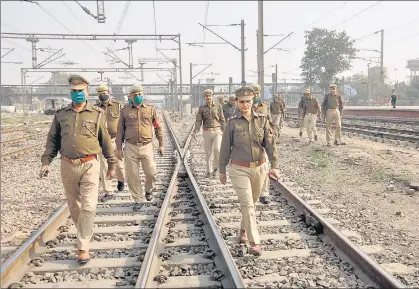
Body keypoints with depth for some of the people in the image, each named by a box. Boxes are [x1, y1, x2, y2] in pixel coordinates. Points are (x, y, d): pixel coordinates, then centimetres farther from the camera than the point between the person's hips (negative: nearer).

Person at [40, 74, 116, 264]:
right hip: (68, 166, 3)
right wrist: (46, 161, 2)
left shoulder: (97, 114, 2)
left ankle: (83, 247, 0)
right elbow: (52, 140, 11)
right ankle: (84, 233, 37)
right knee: (74, 206, 14)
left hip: (90, 165, -3)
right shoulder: (61, 114, 8)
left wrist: (111, 164, 9)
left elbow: (106, 141, 6)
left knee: (88, 207, -8)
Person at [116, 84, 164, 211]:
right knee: (132, 175, 2)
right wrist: (119, 148, 4)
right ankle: (137, 200, 17)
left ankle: (149, 189, 30)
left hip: (146, 147, 0)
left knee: (151, 172, -2)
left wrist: (161, 144, 7)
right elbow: (120, 130, 8)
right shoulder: (125, 111, 5)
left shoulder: (150, 109, 5)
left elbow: (158, 128, 10)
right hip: (130, 147, 0)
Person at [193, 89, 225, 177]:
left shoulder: (218, 106, 4)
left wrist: (224, 132, -5)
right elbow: (198, 121, -3)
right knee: (208, 152, 6)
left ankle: (215, 167, 4)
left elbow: (222, 120, 3)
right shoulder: (201, 108, 4)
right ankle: (208, 171, 21)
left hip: (217, 131, -1)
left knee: (217, 149, -19)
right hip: (207, 132, 1)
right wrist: (195, 132, -18)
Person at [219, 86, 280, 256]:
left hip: (258, 168, 3)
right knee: (247, 205, -10)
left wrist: (275, 166, -16)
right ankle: (255, 243, -8)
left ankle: (243, 230, 41)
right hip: (239, 169, -3)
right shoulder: (232, 123, -7)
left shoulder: (262, 120, -2)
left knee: (251, 202, 18)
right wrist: (222, 171, 4)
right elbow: (225, 148, -1)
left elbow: (270, 144, -5)